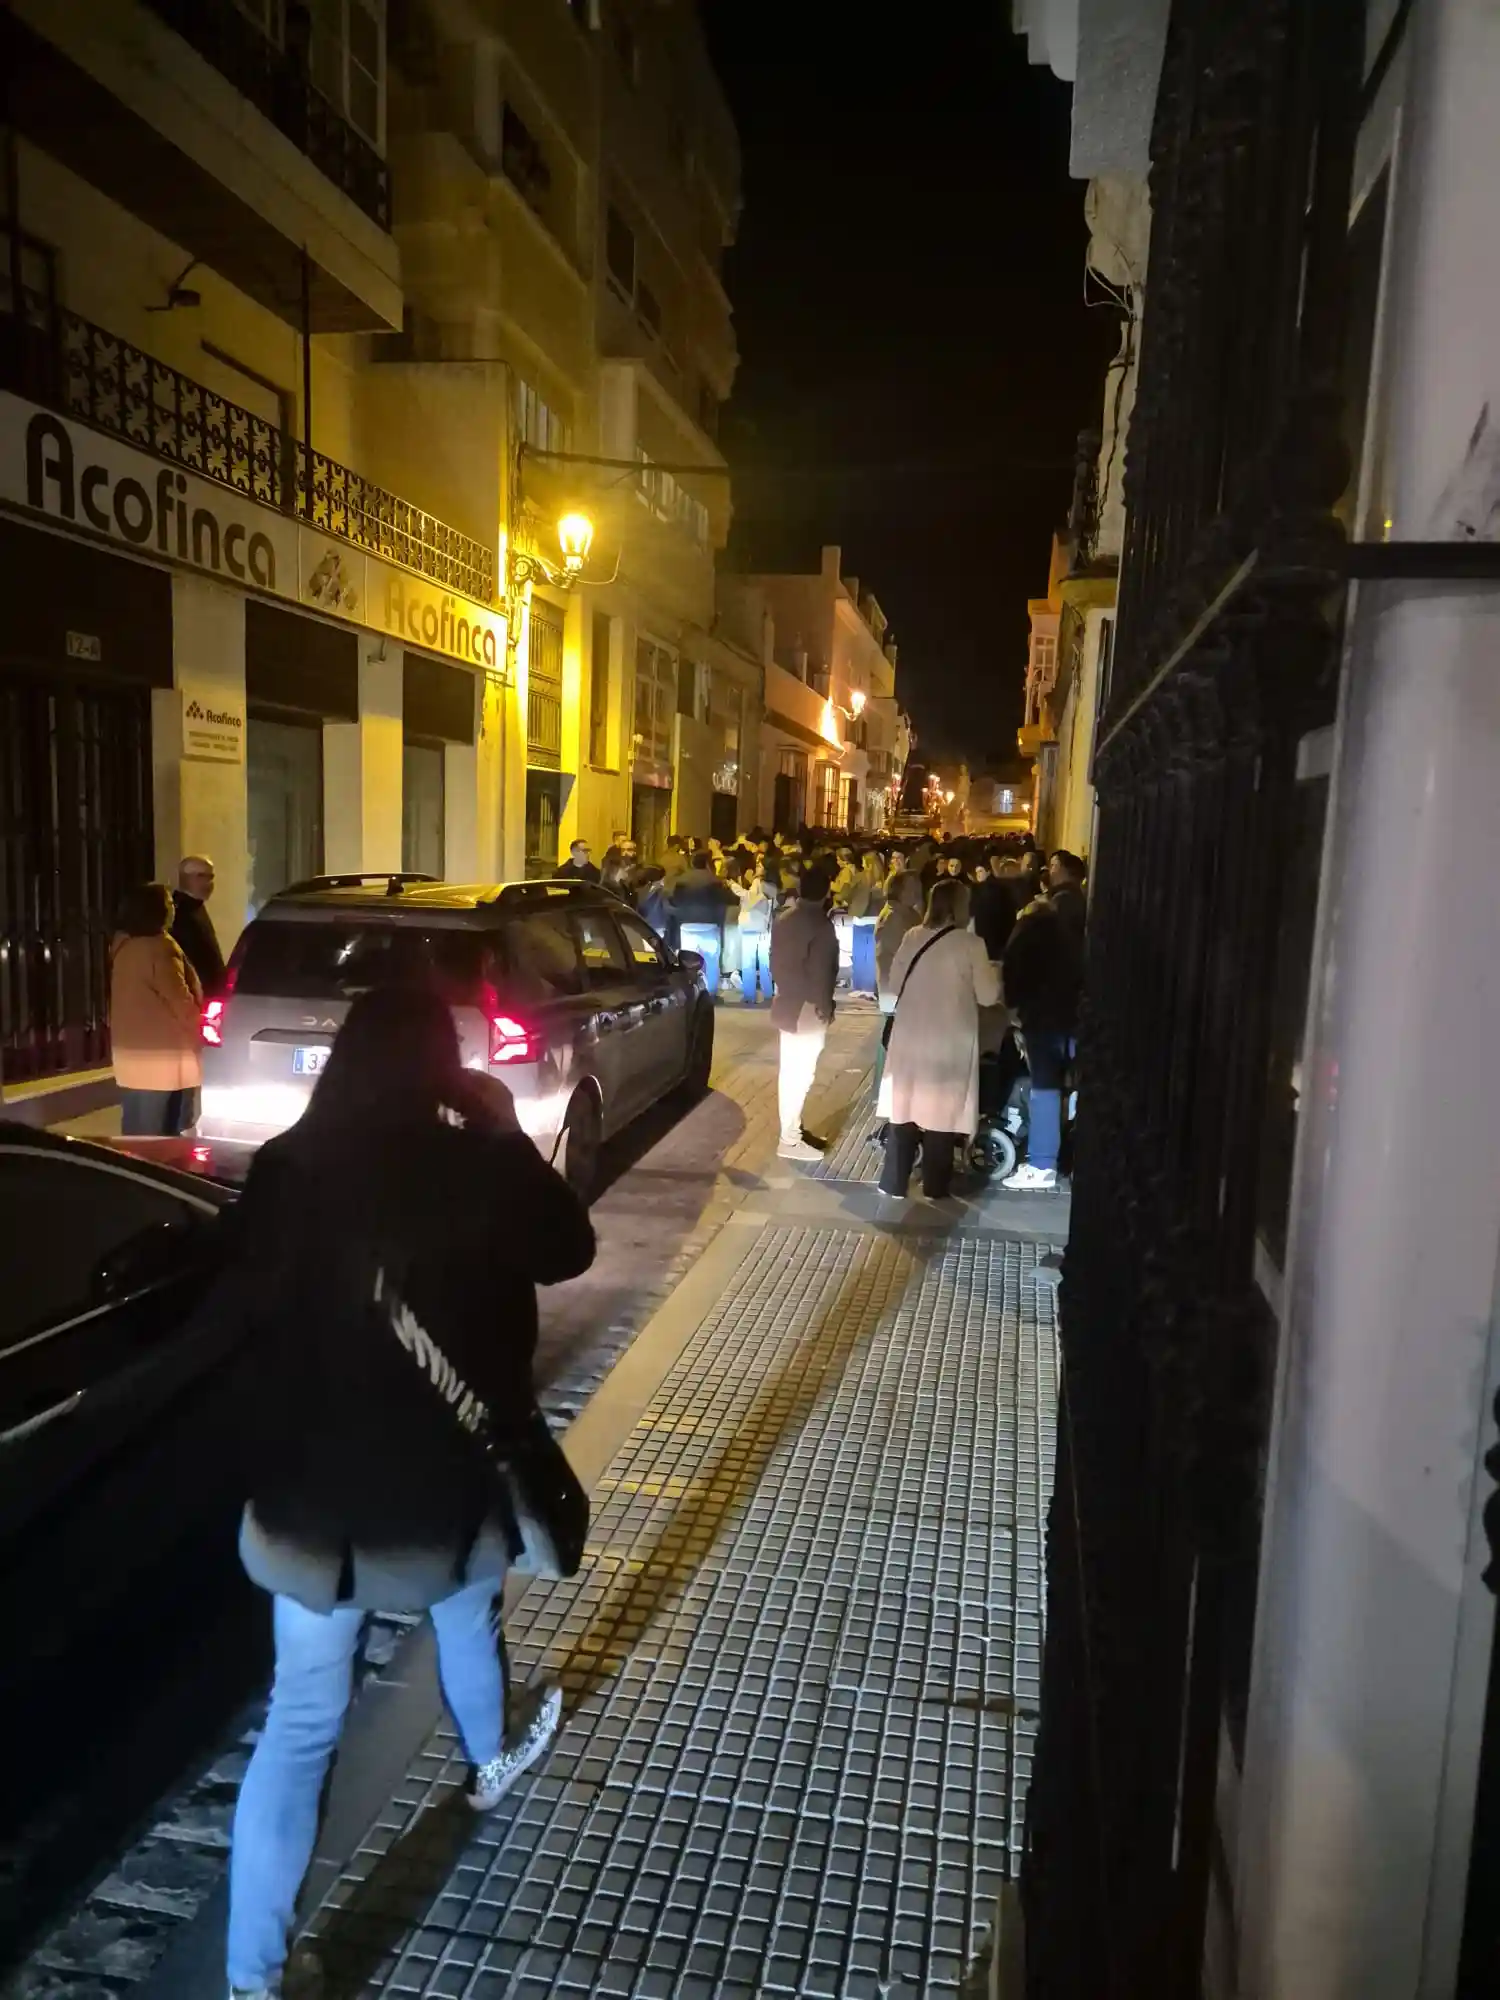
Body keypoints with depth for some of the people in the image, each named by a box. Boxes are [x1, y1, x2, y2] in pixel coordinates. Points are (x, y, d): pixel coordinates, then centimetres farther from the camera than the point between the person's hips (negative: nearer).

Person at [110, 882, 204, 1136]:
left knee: (136, 1131, 13)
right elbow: (180, 1000, -15)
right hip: (161, 1058, -9)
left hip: (132, 1053, 9)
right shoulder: (159, 947, -17)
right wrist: (201, 1027, 2)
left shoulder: (124, 944, 11)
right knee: (156, 1134, -3)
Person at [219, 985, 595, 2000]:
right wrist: (509, 1135, 1)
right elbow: (569, 1249, -2)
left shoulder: (284, 1171, -14)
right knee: (468, 1612, 31)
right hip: (441, 1478, -1)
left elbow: (232, 1309, 0)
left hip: (308, 1489, 1)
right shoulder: (476, 1171, -20)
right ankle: (491, 1763, 57)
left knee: (300, 1719, 14)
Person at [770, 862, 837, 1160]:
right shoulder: (820, 925, -17)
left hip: (786, 1002, 8)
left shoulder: (783, 919, 7)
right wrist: (824, 1006, -8)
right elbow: (820, 973, -18)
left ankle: (791, 1127, 26)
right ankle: (790, 1139, -1)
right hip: (807, 1008, -8)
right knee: (801, 1073, -4)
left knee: (789, 1069, 16)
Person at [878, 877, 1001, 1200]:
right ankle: (935, 1185, 18)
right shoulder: (970, 943, -11)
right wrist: (993, 975, 13)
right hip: (951, 1039, -3)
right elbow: (988, 996, -7)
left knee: (905, 1106, 12)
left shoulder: (912, 938, 0)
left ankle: (894, 1183, 18)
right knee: (941, 1109, 9)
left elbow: (896, 983, 9)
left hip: (910, 1035, 4)